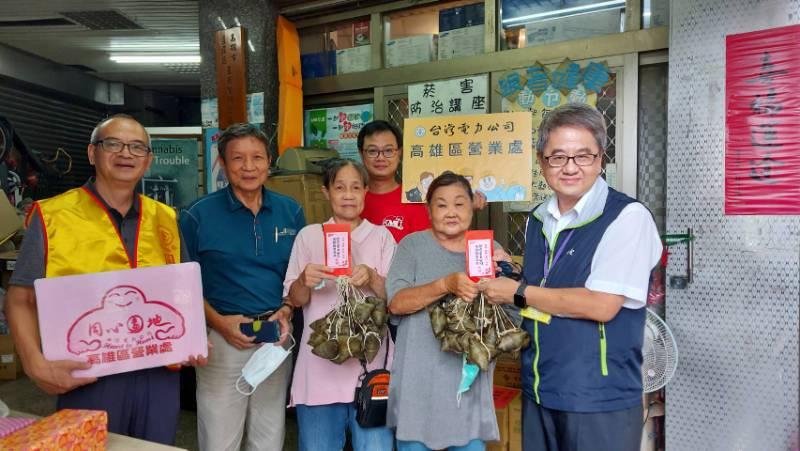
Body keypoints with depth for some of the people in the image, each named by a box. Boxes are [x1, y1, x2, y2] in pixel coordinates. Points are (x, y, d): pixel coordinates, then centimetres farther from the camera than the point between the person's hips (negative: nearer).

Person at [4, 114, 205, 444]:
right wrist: (35, 364, -15)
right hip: (88, 379, -3)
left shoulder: (165, 219, 7)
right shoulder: (53, 217, -3)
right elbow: (21, 300, -2)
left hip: (160, 375, 4)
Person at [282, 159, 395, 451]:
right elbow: (294, 300, 5)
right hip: (320, 363, 1)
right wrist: (305, 281, -17)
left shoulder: (381, 236, 6)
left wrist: (372, 278, -18)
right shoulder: (309, 235, 7)